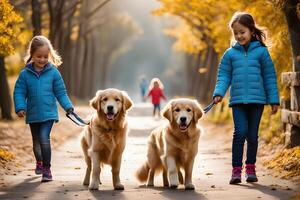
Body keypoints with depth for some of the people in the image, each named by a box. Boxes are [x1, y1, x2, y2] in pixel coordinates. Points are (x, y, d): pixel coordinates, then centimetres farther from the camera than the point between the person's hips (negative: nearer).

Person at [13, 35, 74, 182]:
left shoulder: (53, 72, -5)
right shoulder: (25, 74, -4)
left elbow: (61, 92, 1)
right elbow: (19, 92, -2)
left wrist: (68, 107, -7)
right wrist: (20, 107, -15)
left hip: (49, 113, -3)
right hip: (33, 114, 3)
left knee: (44, 138, -18)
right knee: (36, 141, 19)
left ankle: (47, 169, -9)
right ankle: (39, 162, 46)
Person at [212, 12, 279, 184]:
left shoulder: (261, 51, 1)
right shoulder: (230, 54, 4)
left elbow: (270, 77, 4)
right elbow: (224, 76, 6)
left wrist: (274, 100, 2)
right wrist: (219, 93, -11)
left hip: (257, 100, 0)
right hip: (238, 100, 0)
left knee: (253, 135, 7)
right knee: (240, 132, -12)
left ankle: (251, 168, 21)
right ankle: (236, 170, -7)